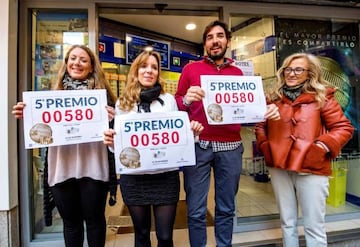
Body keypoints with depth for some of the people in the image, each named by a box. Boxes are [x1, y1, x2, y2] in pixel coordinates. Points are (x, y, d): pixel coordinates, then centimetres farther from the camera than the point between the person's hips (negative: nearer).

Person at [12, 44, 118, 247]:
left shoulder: (101, 92, 3)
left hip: (92, 167, -3)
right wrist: (26, 115, -4)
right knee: (70, 221, 16)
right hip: (61, 168, 3)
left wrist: (112, 119, -20)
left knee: (94, 219, 11)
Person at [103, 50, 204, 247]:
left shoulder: (169, 100, 4)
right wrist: (111, 142, -14)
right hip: (133, 177, 1)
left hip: (166, 176, 0)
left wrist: (192, 131, -12)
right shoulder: (123, 102, 4)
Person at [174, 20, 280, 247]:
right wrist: (186, 100, -18)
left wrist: (267, 111, -4)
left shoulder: (238, 73, 14)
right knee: (196, 211, 5)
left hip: (231, 147, 2)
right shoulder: (191, 69, 7)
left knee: (226, 209, 13)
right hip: (198, 146, -2)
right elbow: (176, 106, 3)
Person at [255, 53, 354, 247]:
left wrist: (323, 146, -15)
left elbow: (344, 128, -2)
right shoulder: (274, 98, 11)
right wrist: (264, 145, 0)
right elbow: (261, 126, 16)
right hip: (279, 167, 4)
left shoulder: (321, 97, 0)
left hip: (311, 168, -3)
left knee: (314, 226, 7)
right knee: (287, 223, 17)